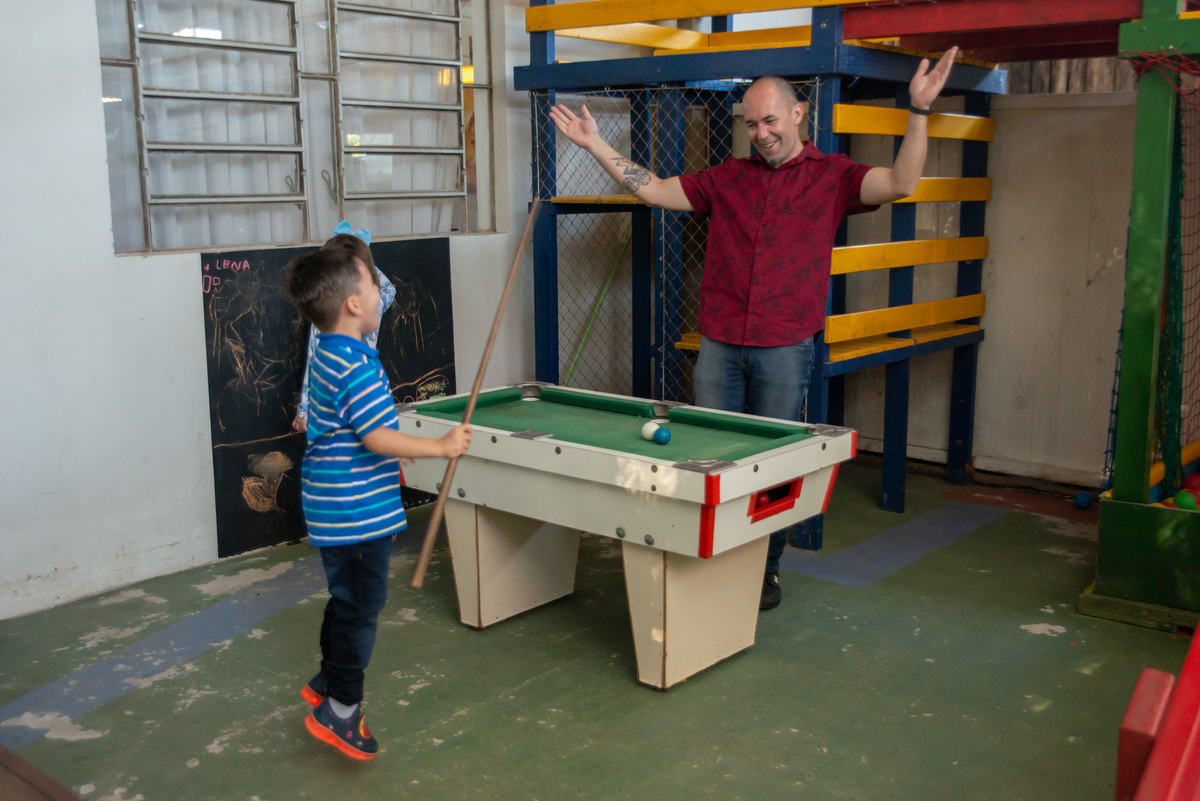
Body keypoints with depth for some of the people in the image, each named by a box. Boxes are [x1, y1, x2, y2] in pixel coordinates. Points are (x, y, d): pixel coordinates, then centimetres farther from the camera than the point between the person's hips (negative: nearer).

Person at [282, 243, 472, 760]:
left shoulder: (326, 355, 9)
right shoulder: (357, 367, -24)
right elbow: (377, 437, -28)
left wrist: (393, 454, 24)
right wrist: (442, 447, -20)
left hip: (332, 501, 10)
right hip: (357, 510, -10)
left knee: (347, 597, 22)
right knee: (361, 604, 1)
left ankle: (327, 683, 37)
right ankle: (340, 711, 12)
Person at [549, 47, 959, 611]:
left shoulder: (832, 177, 3)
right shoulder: (727, 179, 11)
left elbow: (901, 184, -12)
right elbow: (653, 191, 12)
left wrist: (919, 110, -22)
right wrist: (595, 145, 8)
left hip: (785, 351, -2)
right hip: (719, 348, 3)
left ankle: (765, 570, 24)